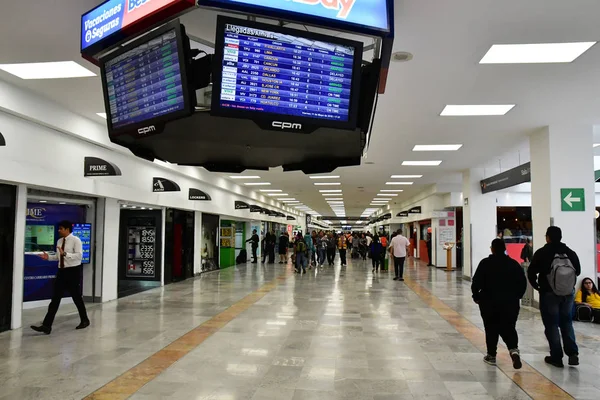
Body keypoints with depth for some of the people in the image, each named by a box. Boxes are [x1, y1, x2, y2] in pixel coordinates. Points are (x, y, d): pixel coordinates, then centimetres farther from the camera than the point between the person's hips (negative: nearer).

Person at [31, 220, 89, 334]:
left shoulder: (76, 240, -11)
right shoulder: (59, 241, 11)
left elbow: (79, 256, -21)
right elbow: (58, 256, 18)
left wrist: (65, 253, -31)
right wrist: (49, 257, 1)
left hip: (73, 271, -6)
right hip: (62, 271, 6)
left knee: (76, 297, 7)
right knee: (55, 298, 1)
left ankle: (85, 320, 27)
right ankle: (46, 326, 0)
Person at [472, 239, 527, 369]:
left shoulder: (485, 263, -6)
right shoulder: (514, 263, 3)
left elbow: (476, 282, -10)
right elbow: (523, 282, 4)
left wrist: (476, 296, 4)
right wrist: (516, 297, 15)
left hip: (489, 302, -2)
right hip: (510, 303, 2)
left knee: (491, 329, 10)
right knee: (509, 328, 11)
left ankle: (491, 355, 16)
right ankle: (514, 349, -13)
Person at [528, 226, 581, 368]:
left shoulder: (542, 253, -11)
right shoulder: (571, 252, 0)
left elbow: (531, 272, -9)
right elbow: (578, 271, 9)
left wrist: (537, 286, 8)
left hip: (549, 294, -4)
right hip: (568, 293, 4)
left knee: (551, 325, 5)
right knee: (567, 322, 18)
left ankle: (556, 357, 5)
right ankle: (573, 353, 10)